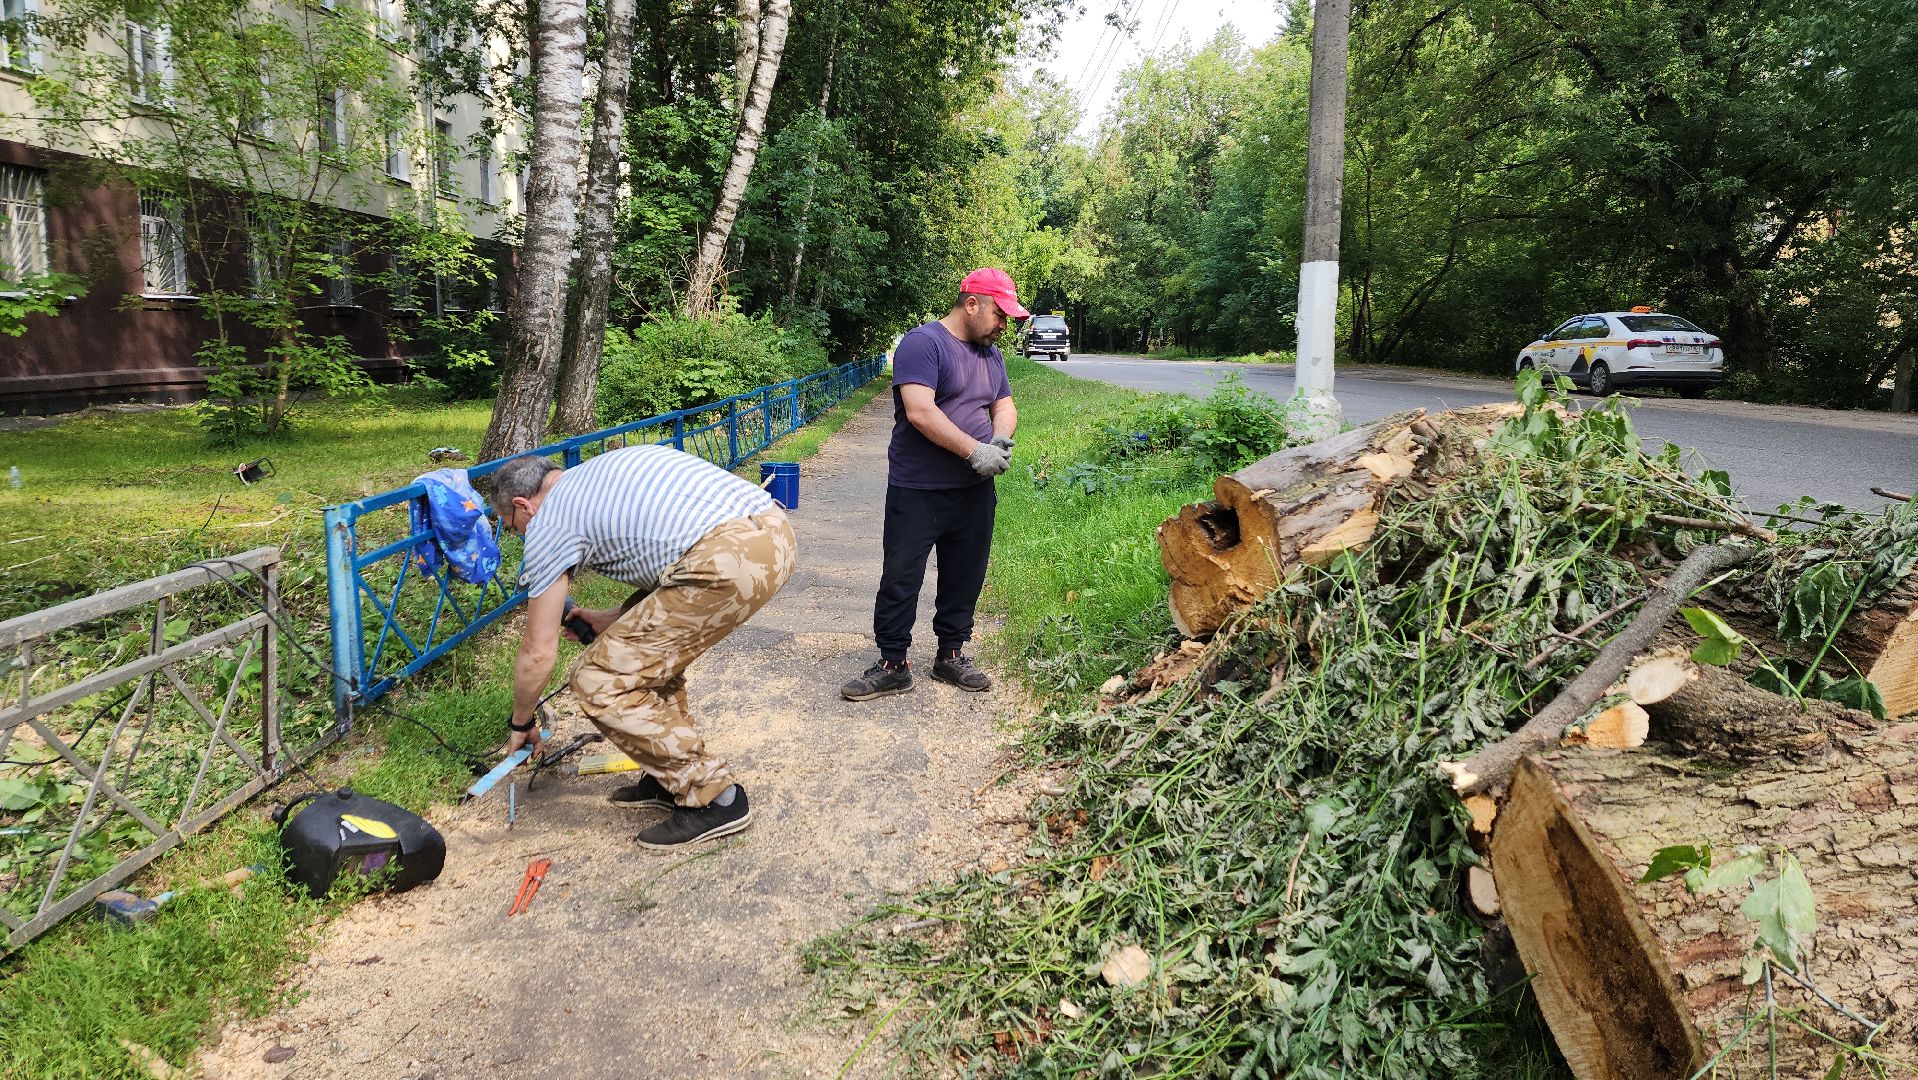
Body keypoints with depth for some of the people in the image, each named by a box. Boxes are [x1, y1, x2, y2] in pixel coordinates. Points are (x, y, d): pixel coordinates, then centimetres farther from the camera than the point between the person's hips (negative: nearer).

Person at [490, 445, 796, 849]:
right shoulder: (603, 470, 30)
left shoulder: (549, 524, 8)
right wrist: (615, 619, 36)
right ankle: (674, 775, 32)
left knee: (602, 683, 4)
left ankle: (712, 798, 8)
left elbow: (538, 653, 12)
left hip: (733, 559, -9)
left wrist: (521, 725, 29)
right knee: (651, 646, 27)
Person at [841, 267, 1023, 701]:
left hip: (975, 492, 7)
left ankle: (951, 654, 27)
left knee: (964, 578, 13)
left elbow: (1004, 406, 15)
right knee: (900, 579, -1)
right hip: (917, 492, -7)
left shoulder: (990, 354, 14)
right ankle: (893, 665, 9)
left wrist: (1001, 438, -9)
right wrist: (974, 451, -24)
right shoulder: (923, 343, -12)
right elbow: (919, 412, -23)